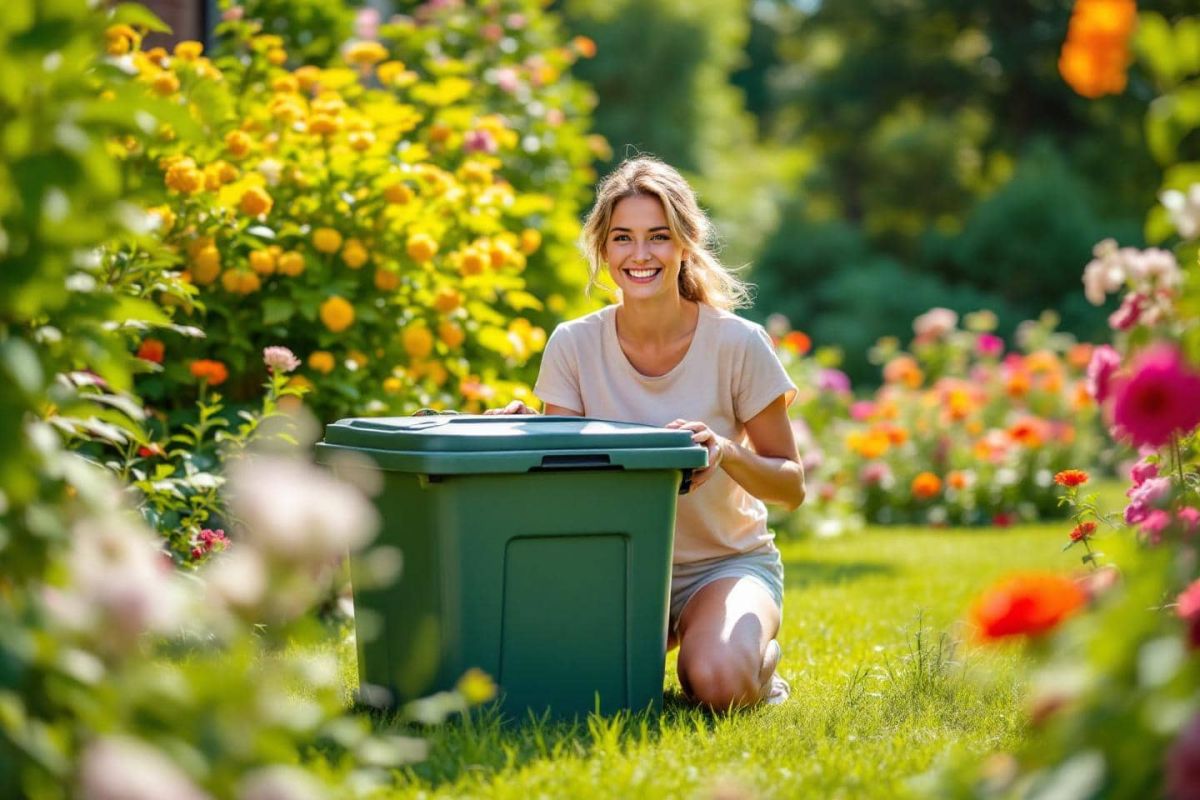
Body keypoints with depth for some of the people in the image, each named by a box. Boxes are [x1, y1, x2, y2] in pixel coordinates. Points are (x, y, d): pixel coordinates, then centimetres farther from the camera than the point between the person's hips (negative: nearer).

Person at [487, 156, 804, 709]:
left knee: (716, 684, -31)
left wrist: (726, 453, -29)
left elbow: (792, 487, -9)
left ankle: (759, 655, 6)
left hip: (729, 559, -2)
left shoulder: (738, 344, -14)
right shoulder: (573, 346, -8)